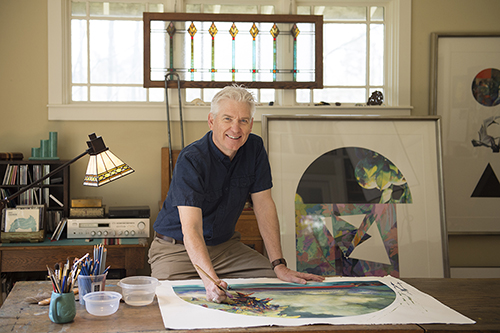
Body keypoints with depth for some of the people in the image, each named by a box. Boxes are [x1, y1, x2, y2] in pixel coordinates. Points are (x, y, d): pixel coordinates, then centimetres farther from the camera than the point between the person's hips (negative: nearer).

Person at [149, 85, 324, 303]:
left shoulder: (254, 148, -6)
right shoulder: (191, 160, -25)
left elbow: (264, 205, -4)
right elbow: (191, 229, -35)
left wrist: (279, 266, -13)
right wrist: (211, 281, -52)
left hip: (225, 245, 5)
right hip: (177, 248, -5)